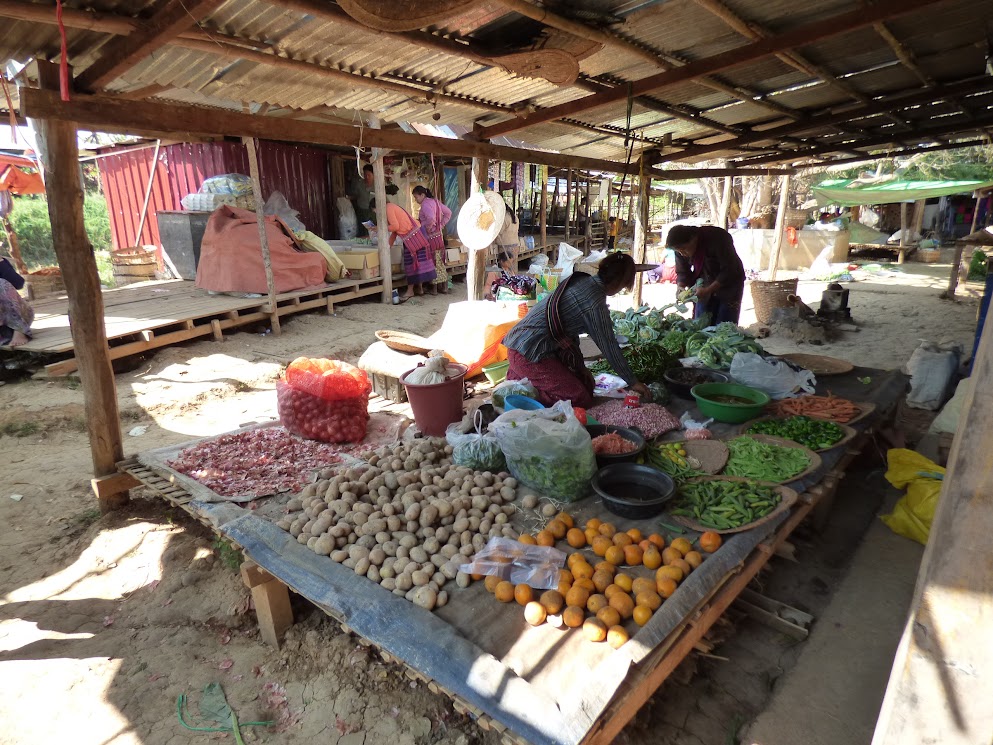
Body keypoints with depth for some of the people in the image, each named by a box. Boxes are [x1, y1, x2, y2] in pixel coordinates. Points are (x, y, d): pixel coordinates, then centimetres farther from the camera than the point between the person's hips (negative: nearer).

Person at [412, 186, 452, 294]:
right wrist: (441, 225, 12)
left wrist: (428, 229, -15)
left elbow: (431, 219, -31)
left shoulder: (425, 205, -15)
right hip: (439, 235, 9)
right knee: (439, 262, 13)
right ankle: (444, 286, 16)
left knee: (433, 262, -2)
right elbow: (448, 213, 17)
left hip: (431, 237, -9)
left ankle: (436, 287, 2)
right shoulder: (435, 201, 12)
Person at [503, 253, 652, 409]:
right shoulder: (595, 299, -16)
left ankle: (518, 376, 14)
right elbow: (608, 345, -10)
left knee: (586, 383, 16)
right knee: (581, 401, -9)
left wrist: (580, 367, 16)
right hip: (529, 353, -10)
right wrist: (633, 382, 1)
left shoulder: (582, 280, 11)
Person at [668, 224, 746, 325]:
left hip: (729, 286, -5)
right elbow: (682, 272, -2)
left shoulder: (717, 238, -27)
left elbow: (729, 271, -25)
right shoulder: (680, 248, -11)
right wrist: (680, 287, -22)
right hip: (705, 287, 5)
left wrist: (707, 290, -32)